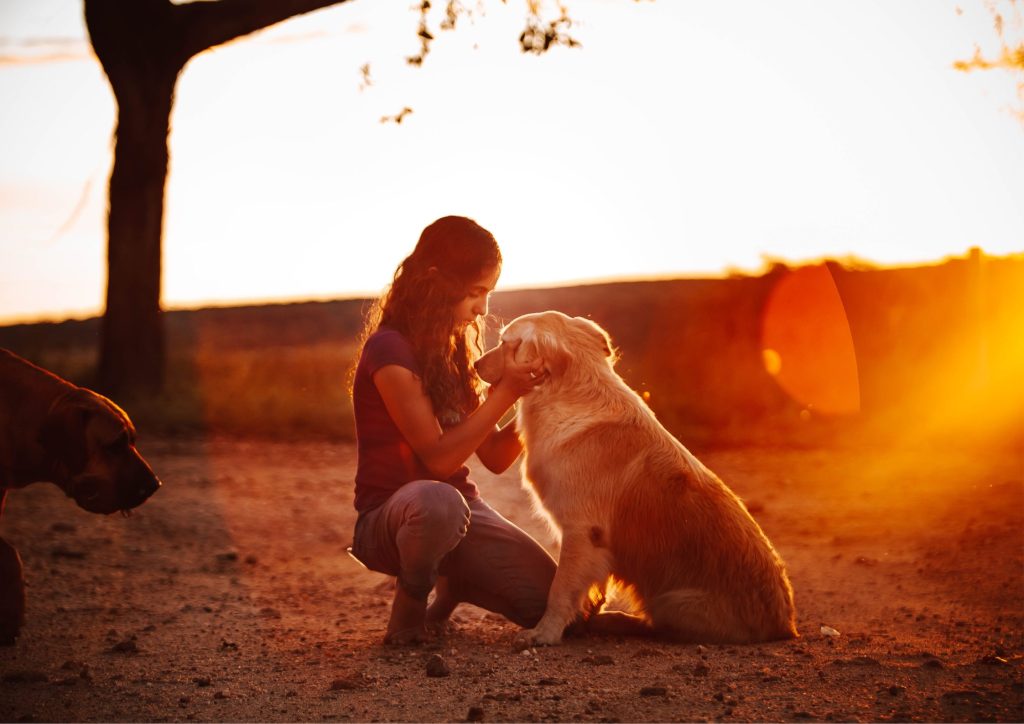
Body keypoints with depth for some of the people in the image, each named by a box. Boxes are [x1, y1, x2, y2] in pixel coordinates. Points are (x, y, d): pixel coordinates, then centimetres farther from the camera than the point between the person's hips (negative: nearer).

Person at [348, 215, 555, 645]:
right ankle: (411, 601, -12)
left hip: (460, 508, 7)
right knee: (438, 502, -43)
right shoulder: (390, 350, -15)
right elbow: (439, 457, -19)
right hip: (389, 516, -7)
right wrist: (505, 391, -19)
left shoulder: (455, 350, 11)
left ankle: (452, 584, 18)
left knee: (551, 602, -11)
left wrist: (528, 393, -6)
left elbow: (495, 458, 8)